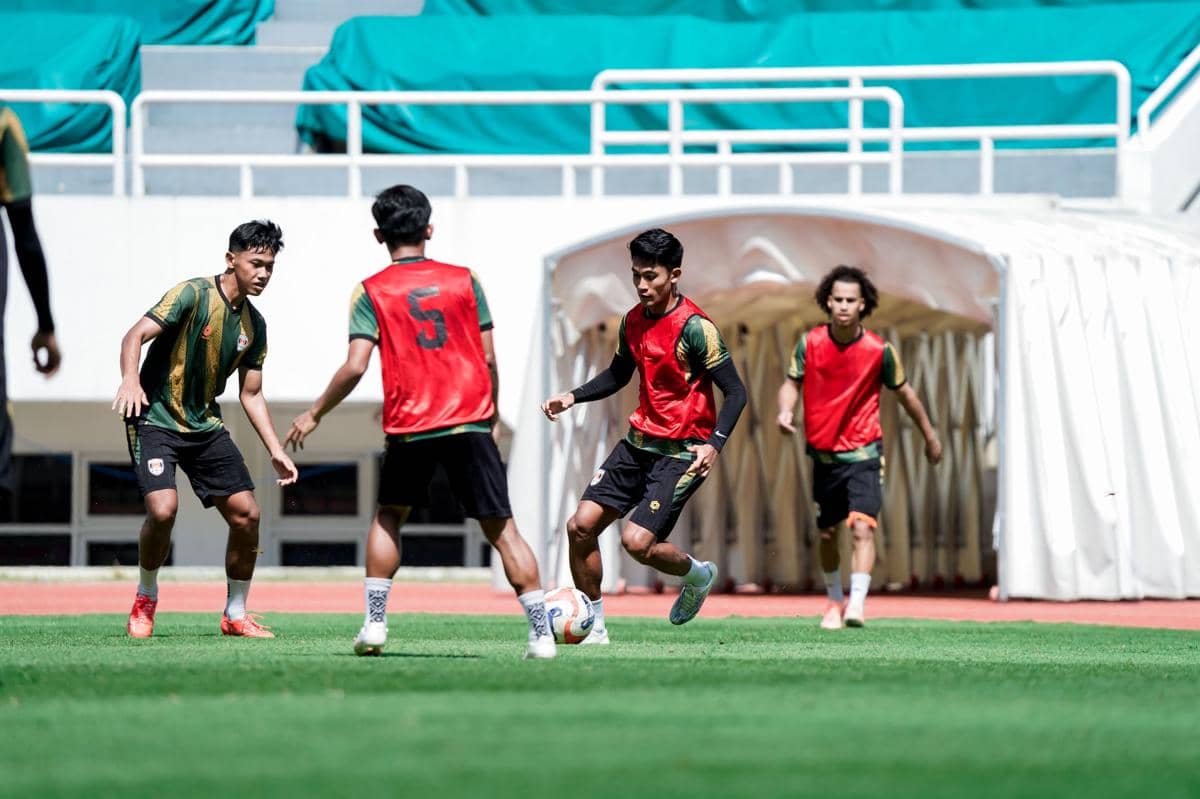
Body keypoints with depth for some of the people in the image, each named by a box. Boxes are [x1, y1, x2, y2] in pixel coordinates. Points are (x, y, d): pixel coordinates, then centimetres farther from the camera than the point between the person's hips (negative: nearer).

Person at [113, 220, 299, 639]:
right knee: (163, 508, -25)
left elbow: (251, 394, 14)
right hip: (155, 418, -6)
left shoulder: (255, 325, 7)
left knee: (246, 513, -3)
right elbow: (136, 335, -22)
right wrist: (130, 380, -41)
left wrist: (276, 451, 7)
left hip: (205, 425, 6)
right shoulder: (194, 294, -14)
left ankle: (236, 614, 15)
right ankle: (145, 599, 1)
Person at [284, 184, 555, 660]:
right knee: (501, 528, 2)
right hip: (470, 423, 0)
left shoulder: (371, 292, 1)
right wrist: (491, 416, 17)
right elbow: (488, 359, 4)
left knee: (389, 516, 21)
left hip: (409, 425, 0)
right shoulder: (464, 280, 6)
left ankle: (374, 622, 9)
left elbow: (355, 367, -8)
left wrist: (314, 414, 4)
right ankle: (542, 634, -6)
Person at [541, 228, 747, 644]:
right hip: (639, 442, 7)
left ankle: (698, 574, 14)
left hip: (681, 453, -7)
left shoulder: (694, 328, -17)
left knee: (637, 542, -18)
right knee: (581, 525, -2)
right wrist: (572, 397, 9)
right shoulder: (633, 320, 6)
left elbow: (735, 392, -14)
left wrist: (714, 444, -27)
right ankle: (594, 628, 10)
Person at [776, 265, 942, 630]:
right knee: (827, 534, 13)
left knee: (862, 527, -20)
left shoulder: (879, 350, -8)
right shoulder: (809, 343, -5)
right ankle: (834, 601, 34)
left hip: (864, 453, -3)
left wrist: (930, 436, 16)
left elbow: (904, 392, 6)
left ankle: (857, 605, -26)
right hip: (824, 453, 3)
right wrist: (785, 409, -19)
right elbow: (792, 382, 5)